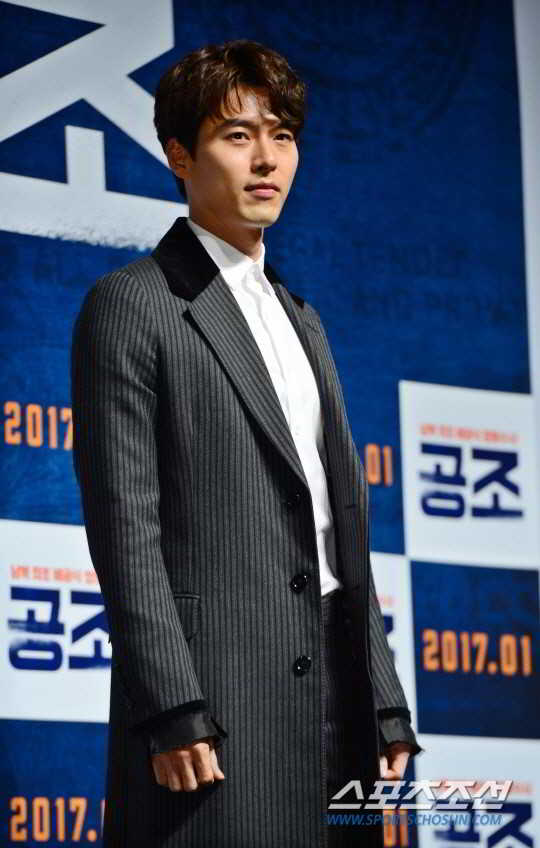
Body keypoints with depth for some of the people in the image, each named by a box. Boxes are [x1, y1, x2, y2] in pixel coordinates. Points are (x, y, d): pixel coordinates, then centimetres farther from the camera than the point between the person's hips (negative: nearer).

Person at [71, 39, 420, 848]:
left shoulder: (302, 321, 22)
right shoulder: (131, 306, -2)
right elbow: (125, 529, -10)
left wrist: (386, 706, 13)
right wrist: (172, 715, -17)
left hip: (333, 695, 7)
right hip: (214, 695, -7)